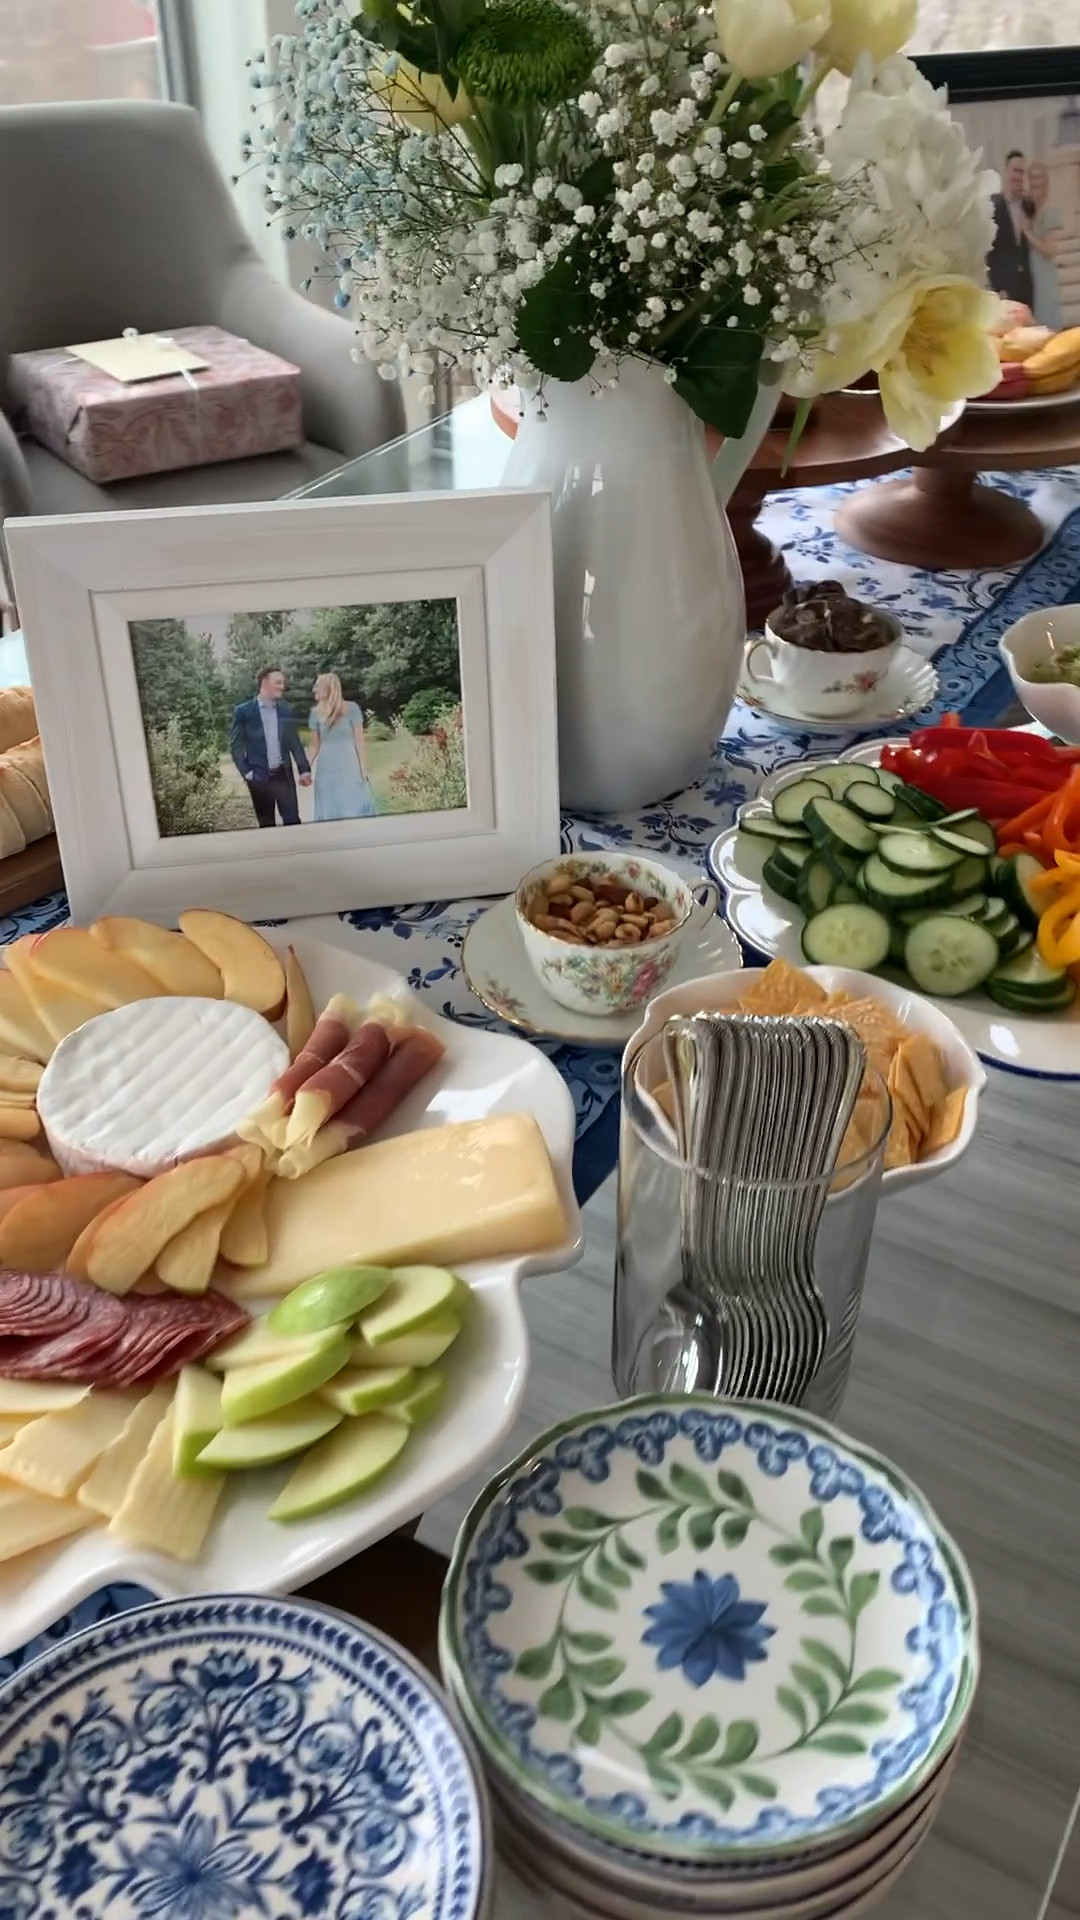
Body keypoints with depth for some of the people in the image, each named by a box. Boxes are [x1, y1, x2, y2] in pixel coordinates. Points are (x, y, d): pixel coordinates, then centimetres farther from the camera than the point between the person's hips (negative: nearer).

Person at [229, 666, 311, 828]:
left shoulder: (286, 711, 7)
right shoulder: (244, 711, -4)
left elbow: (295, 742, 10)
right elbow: (235, 745, -3)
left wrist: (304, 769, 3)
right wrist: (246, 772, -10)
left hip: (283, 774, 3)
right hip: (259, 776, -2)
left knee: (292, 820, -2)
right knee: (267, 824, 6)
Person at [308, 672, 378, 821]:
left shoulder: (351, 708, -6)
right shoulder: (316, 713, 4)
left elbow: (359, 740, -5)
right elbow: (315, 745, 8)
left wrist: (364, 769, -8)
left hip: (349, 766, -3)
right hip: (326, 769, 3)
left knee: (356, 809, -1)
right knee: (329, 813, 6)